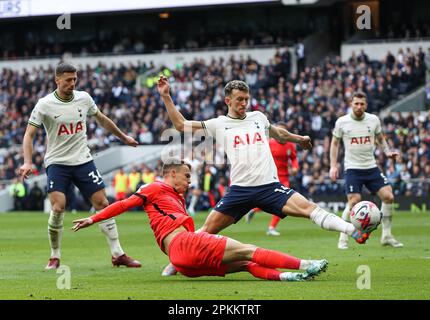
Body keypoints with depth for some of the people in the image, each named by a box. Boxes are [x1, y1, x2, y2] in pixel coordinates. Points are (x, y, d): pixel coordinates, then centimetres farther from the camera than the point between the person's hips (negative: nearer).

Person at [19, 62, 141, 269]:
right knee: (58, 208, -18)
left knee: (102, 203, -2)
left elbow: (102, 119, 20)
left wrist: (124, 138, 29)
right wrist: (27, 162, -24)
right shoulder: (45, 105, -9)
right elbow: (29, 134, -9)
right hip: (57, 163, -4)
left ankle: (118, 254, 5)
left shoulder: (84, 98, 3)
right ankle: (55, 258, -1)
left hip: (83, 160, 4)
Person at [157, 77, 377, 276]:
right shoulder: (219, 124, 7)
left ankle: (355, 232, -25)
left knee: (309, 208, -17)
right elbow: (181, 124, 7)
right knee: (207, 230, -5)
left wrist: (298, 139, 48)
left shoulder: (258, 117, 15)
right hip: (240, 190, -1)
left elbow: (277, 133, 37)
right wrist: (166, 96, 2)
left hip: (269, 186, 1)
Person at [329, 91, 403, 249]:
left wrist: (387, 152, 1)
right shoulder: (342, 122, -3)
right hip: (353, 168, -3)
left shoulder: (373, 120, 4)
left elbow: (380, 138, 19)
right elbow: (335, 143, 7)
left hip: (371, 167, 4)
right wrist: (333, 166, -1)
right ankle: (343, 238, -3)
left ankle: (386, 236, 8)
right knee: (354, 201, -17)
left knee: (388, 197, -7)